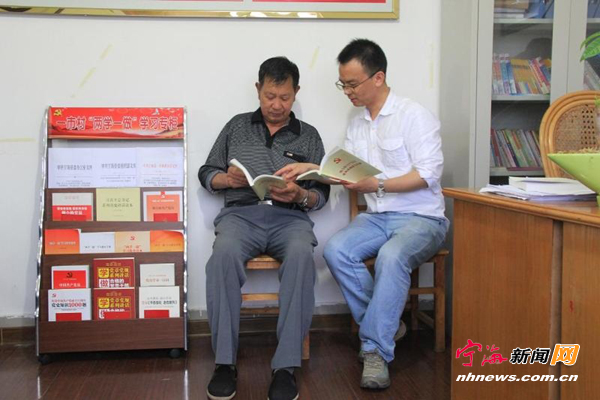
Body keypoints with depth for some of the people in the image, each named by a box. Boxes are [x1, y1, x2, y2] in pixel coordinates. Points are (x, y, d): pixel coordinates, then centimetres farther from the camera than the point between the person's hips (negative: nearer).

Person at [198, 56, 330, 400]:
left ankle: (286, 366, -31)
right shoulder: (237, 126, 18)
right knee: (224, 254, -35)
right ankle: (225, 362, -25)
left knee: (302, 256, -36)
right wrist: (227, 179, -5)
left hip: (290, 218, 0)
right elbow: (206, 174, 18)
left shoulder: (309, 136, 17)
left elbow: (321, 195, 12)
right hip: (241, 213, 0)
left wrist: (301, 195, -11)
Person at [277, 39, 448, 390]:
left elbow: (429, 173, -14)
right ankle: (387, 324, -8)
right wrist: (311, 168, -1)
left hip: (421, 217, -6)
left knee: (391, 256, -36)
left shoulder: (414, 116, -6)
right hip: (377, 216, 6)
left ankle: (376, 349, -24)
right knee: (336, 250, -23)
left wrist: (378, 185, -21)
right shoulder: (357, 126, 16)